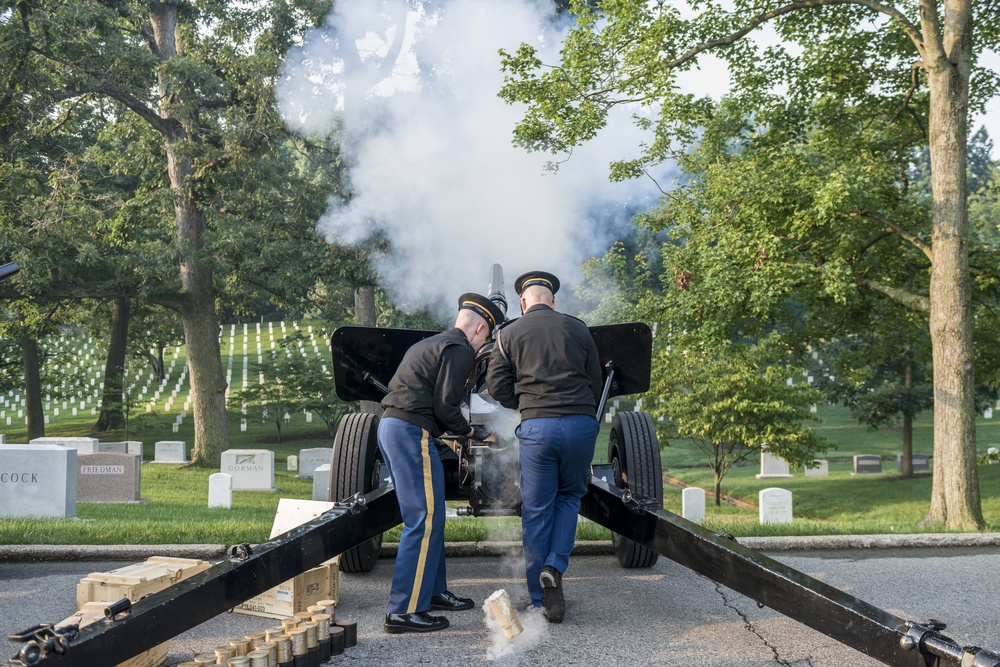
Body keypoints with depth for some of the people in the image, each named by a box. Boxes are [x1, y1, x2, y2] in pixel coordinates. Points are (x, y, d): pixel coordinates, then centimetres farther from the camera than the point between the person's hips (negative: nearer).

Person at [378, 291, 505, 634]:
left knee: (428, 516, 19)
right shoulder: (460, 350, -7)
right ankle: (404, 611, -8)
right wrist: (466, 429, 4)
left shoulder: (429, 345, 24)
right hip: (412, 431, -11)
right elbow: (445, 405, -14)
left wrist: (451, 431, 20)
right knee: (425, 520, -8)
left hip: (390, 425, 11)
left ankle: (433, 591, 28)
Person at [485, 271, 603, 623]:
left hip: (538, 426, -1)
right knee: (570, 496, 21)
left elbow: (497, 386, 3)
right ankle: (555, 566, 0)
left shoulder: (509, 333, 8)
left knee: (536, 511, 7)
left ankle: (542, 601, 11)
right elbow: (595, 382, 13)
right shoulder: (578, 329, 12)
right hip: (582, 423, 2)